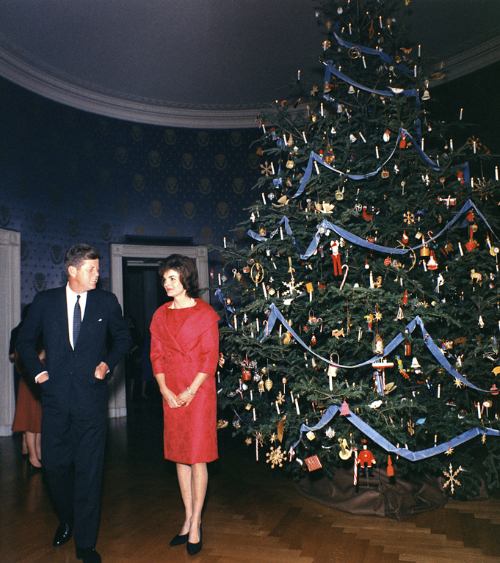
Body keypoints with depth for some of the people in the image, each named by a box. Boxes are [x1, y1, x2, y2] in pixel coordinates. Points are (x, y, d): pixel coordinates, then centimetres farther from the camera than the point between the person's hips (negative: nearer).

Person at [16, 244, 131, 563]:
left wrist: (108, 363, 1)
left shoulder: (106, 302, 2)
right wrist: (38, 371, 4)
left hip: (91, 397, -1)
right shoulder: (45, 301, 4)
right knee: (55, 465, 10)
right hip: (56, 396, 2)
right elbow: (25, 341, 14)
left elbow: (123, 337, 15)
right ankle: (67, 521, 39)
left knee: (89, 471, 1)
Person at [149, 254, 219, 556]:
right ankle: (189, 519, 24)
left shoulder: (205, 313, -5)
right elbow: (156, 354, 8)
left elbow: (211, 356, -8)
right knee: (179, 455, 11)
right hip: (171, 392, 5)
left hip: (199, 389, -5)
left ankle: (196, 522, 14)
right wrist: (164, 389, -4)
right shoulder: (161, 315, 9)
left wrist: (191, 391, -12)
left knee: (197, 455, 0)